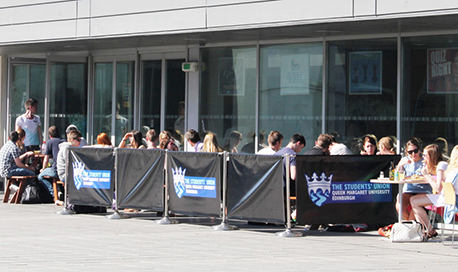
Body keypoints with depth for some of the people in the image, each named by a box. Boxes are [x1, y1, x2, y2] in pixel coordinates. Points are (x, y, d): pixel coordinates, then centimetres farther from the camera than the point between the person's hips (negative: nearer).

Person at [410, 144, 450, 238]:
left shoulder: (441, 165, -14)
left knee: (414, 201, -13)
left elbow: (438, 188, -21)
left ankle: (430, 231, -4)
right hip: (443, 196, 11)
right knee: (413, 199, 9)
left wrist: (426, 175, -12)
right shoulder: (437, 165, 16)